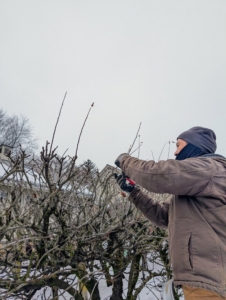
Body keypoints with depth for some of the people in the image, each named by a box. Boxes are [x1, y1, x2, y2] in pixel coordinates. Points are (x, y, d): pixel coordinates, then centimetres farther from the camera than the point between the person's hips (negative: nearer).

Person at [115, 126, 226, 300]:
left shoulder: (208, 167, -10)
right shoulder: (194, 177, 22)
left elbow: (157, 175, -26)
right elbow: (163, 216, 19)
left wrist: (125, 160, -7)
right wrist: (134, 191, 13)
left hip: (208, 280, -9)